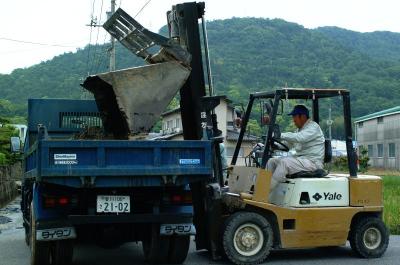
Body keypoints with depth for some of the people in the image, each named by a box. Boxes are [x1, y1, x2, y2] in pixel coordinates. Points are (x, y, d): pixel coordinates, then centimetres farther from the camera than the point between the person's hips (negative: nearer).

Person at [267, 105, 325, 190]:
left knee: (284, 162, -30)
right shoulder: (300, 129, 20)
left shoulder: (313, 127, -10)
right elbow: (287, 144, 21)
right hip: (300, 159, 10)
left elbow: (299, 137, -28)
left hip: (312, 162, -10)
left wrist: (280, 135, -31)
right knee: (271, 161, -1)